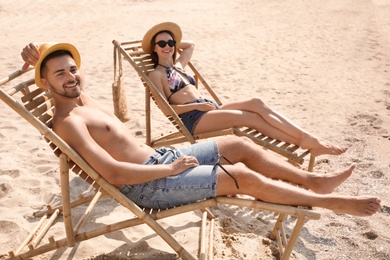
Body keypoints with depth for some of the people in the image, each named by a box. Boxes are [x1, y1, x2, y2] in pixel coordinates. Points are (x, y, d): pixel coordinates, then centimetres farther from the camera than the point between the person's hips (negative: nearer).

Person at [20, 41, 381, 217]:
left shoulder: (82, 98, 8)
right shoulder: (68, 122, -19)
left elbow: (60, 56, 27)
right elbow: (114, 174, -28)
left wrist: (37, 54, 3)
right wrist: (169, 169, -20)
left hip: (159, 159, 10)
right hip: (148, 186, -10)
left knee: (239, 145, 5)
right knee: (242, 176, -12)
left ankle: (315, 180, 17)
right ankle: (327, 201, 4)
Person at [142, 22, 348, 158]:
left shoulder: (177, 66, 24)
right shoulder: (156, 74, 2)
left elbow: (191, 45, 42)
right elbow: (166, 109, -8)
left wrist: (173, 41, 32)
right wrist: (196, 105, -15)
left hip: (209, 109, 7)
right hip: (193, 119, -7)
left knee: (255, 103, -18)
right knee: (252, 117, -24)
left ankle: (308, 139, -27)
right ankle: (306, 143, -25)